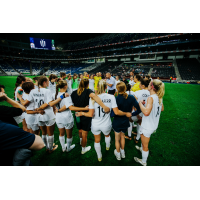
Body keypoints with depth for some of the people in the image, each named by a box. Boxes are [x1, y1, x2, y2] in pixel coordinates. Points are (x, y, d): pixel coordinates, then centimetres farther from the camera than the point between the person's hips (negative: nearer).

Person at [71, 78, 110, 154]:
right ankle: (83, 149, 35)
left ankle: (81, 141, 60)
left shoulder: (74, 93, -3)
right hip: (86, 116, -5)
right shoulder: (88, 91, -18)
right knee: (84, 134, 13)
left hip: (77, 115, 5)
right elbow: (94, 96, -40)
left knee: (80, 130, 31)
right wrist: (104, 106, -49)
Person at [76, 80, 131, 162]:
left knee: (97, 141, 26)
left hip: (95, 125, 0)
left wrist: (82, 113, 4)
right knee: (107, 135, 35)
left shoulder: (93, 98, -17)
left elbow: (90, 114, -15)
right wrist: (126, 114, 1)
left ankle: (99, 157, 51)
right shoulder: (111, 97, -18)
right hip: (106, 125, 1)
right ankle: (107, 147, 67)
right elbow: (116, 112, -17)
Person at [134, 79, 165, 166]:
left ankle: (143, 162, 38)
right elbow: (162, 109, 15)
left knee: (145, 146, 15)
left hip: (147, 127, -9)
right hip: (154, 125, 9)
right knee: (144, 139, 35)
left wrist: (140, 103, -27)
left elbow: (146, 112, -42)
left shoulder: (151, 98, -28)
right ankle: (142, 148, 62)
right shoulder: (159, 97, -2)